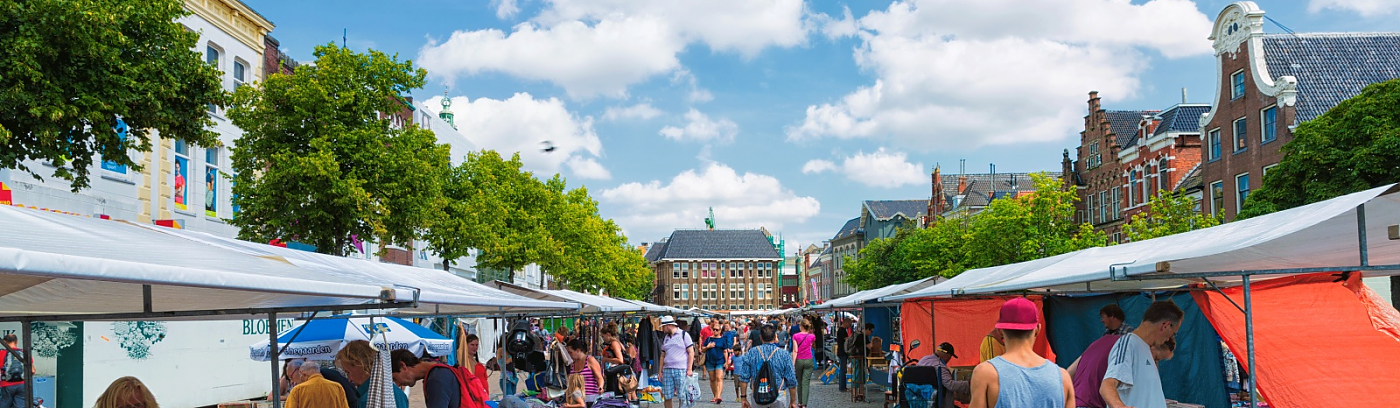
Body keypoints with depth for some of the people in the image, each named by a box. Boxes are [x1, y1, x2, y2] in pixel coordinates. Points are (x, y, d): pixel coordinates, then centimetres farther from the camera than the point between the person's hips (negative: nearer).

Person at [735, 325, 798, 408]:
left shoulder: (751, 353, 0)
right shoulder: (784, 354, -4)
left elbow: (744, 378, 0)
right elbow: (791, 381, -1)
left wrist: (743, 397, 8)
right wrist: (793, 401, 8)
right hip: (779, 397, -1)